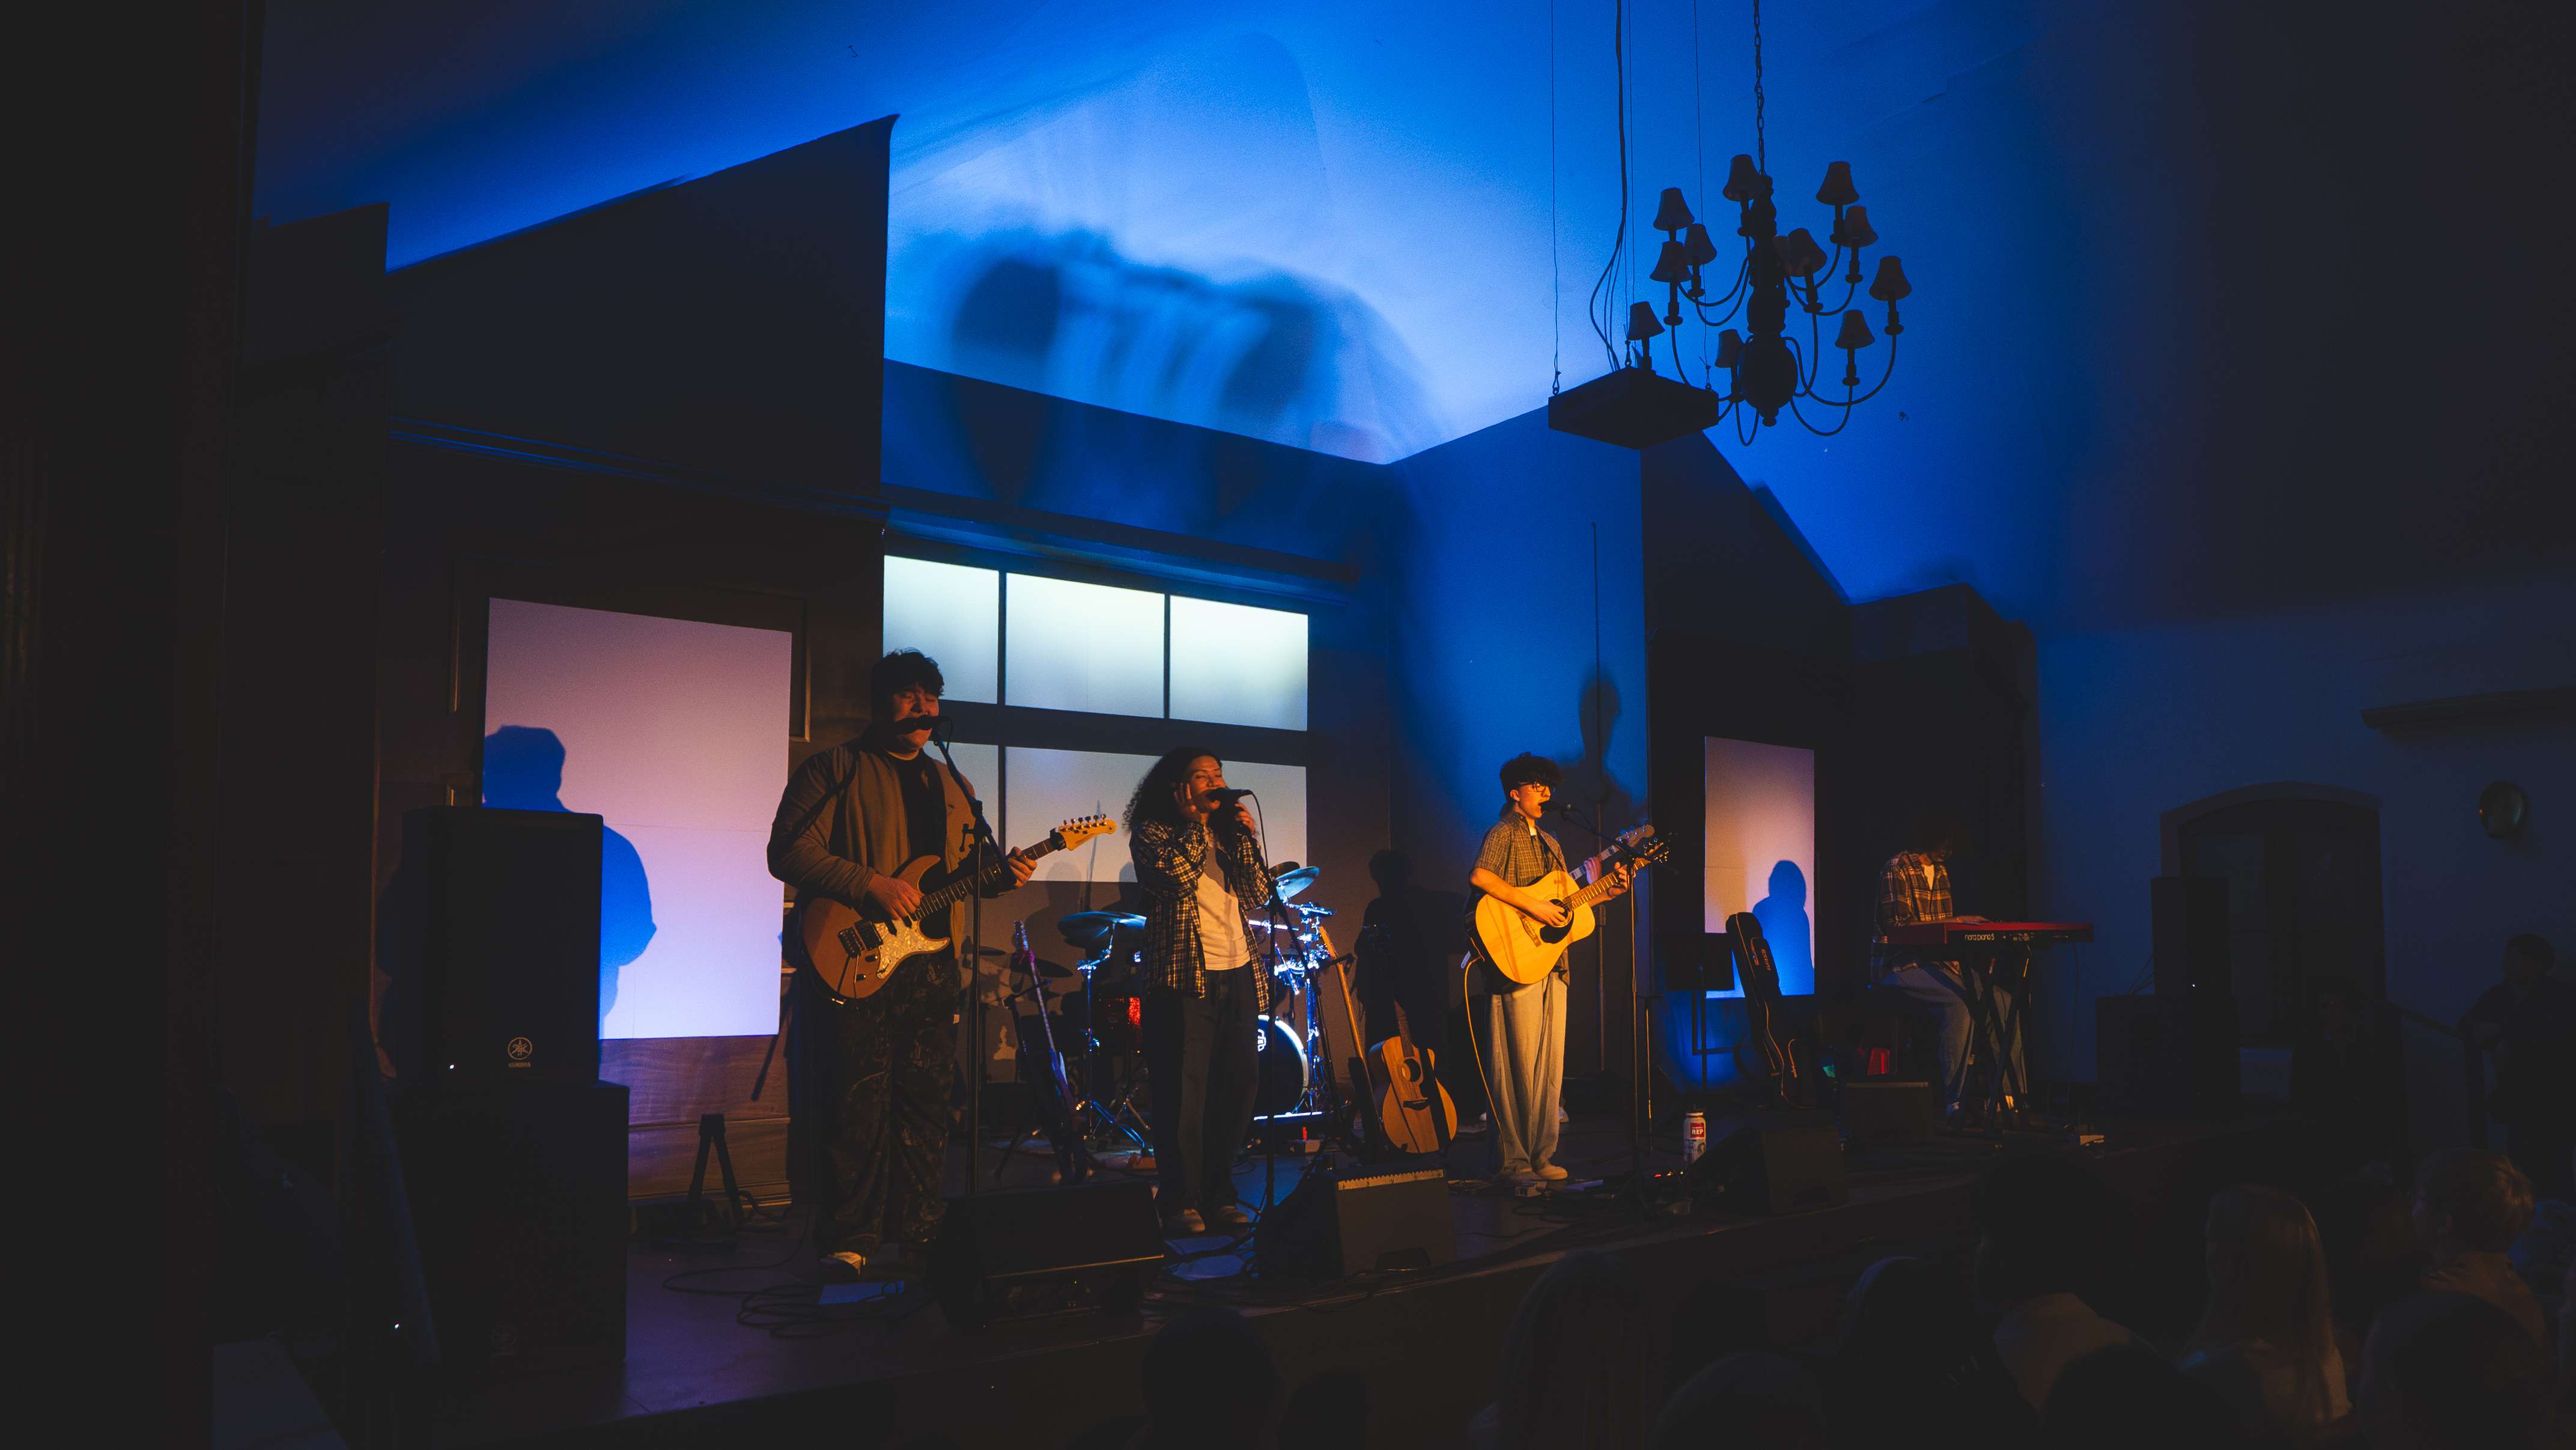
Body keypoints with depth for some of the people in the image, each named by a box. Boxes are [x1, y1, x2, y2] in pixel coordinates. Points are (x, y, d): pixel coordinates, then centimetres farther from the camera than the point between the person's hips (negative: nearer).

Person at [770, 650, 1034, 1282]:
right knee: (858, 1106, -5)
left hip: (933, 966, 6)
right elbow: (788, 852, -9)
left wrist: (999, 875, 2)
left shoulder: (952, 786, 20)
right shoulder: (834, 768, 0)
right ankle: (852, 1243, 4)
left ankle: (915, 1239, 16)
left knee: (925, 1107, 8)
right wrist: (872, 885, -17)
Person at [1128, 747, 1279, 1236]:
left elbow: (1257, 895, 8)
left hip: (1238, 976, 6)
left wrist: (1245, 835, -1)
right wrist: (1192, 820, -8)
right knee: (1183, 1093, -5)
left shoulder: (1226, 834, 18)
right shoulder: (1151, 832, 0)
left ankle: (1218, 1195, 19)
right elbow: (1179, 874, -18)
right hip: (1185, 979, -6)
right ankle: (1181, 1202, 5)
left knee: (1237, 1087, 7)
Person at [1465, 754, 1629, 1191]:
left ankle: (1541, 1156, 16)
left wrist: (1608, 891, 12)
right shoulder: (1503, 834, -5)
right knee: (1517, 1065, -6)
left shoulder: (1548, 843, 22)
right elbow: (1480, 877, -24)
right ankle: (1512, 1162, 0)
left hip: (1552, 965, 9)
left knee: (1549, 1066, 9)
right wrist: (1534, 906, -23)